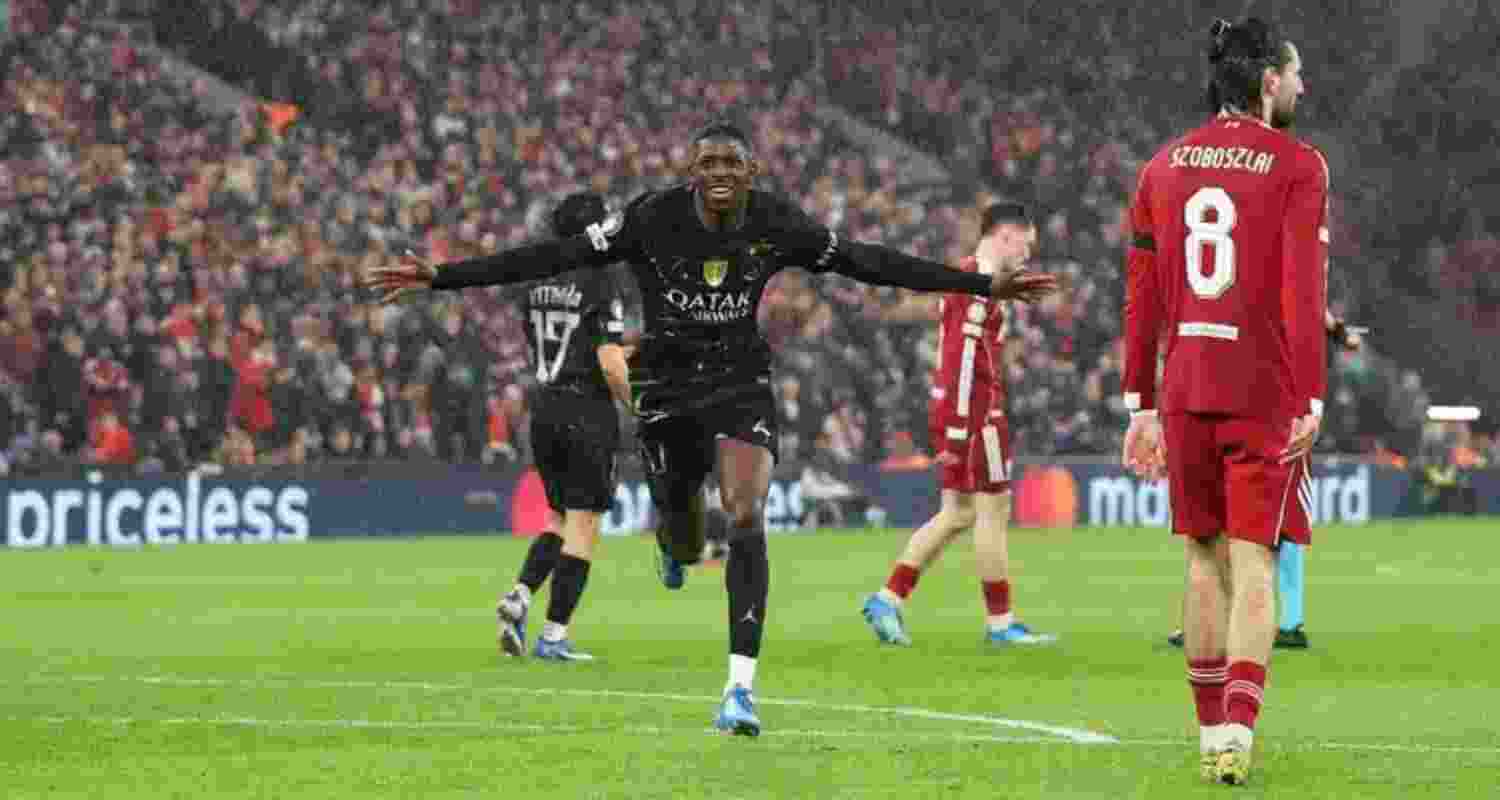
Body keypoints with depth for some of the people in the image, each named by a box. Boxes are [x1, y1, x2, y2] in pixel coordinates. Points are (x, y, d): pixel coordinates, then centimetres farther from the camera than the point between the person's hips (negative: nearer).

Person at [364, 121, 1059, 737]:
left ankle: (741, 686, -21)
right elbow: (551, 258, -15)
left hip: (741, 386, 0)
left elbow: (870, 263, -1)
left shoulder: (776, 226, -10)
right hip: (666, 391, 0)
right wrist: (440, 279, -20)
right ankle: (676, 545, 56)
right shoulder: (652, 220, -16)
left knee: (746, 518, -22)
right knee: (685, 544, 12)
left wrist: (984, 286, -1)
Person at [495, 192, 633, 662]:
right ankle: (554, 635, -3)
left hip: (544, 411, 7)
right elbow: (610, 364, -18)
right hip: (587, 413, -7)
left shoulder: (537, 291, 9)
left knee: (563, 518, 20)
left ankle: (519, 596, -2)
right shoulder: (599, 290, -12)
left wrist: (622, 350, 24)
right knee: (583, 525, 0)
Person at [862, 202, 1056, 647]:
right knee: (993, 511, -2)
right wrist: (956, 430, -23)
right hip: (975, 410, -10)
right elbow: (962, 360, -21)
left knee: (958, 513, 12)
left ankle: (887, 601, 10)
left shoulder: (966, 276, 16)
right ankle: (1000, 623, 4)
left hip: (954, 412, 10)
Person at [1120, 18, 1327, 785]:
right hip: (1264, 396, -4)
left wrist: (1141, 405, 15)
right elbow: (1303, 292, -13)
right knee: (1252, 564, -5)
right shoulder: (1296, 166, -5)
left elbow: (1142, 296, 11)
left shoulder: (1164, 166, 10)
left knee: (1206, 561, 14)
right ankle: (1237, 730, -19)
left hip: (1186, 391, 4)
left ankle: (1212, 732, 17)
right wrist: (1310, 403, -13)